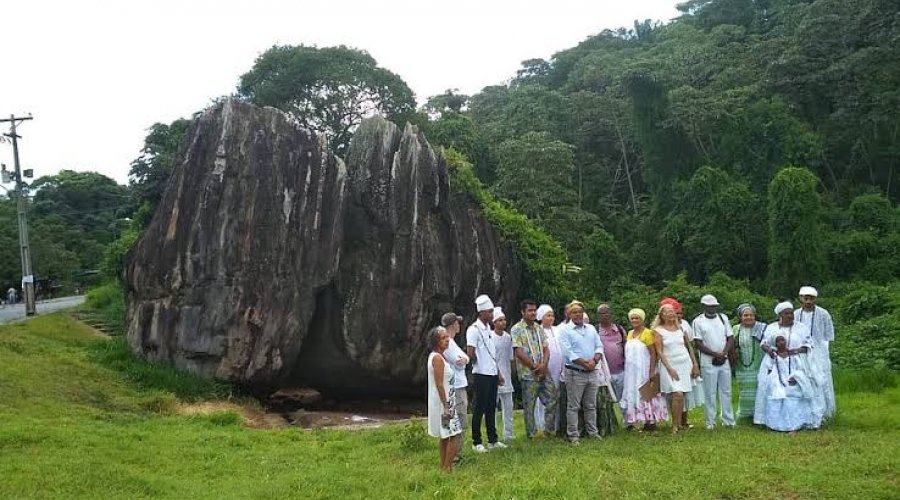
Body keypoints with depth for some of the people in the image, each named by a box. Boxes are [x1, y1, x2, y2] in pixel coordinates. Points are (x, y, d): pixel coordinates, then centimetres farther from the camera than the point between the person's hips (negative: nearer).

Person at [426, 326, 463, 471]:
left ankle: (443, 467, 21)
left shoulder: (437, 356, 12)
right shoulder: (437, 358, -17)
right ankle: (448, 468, -4)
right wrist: (446, 406, -20)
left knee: (445, 436, 15)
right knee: (454, 435, -8)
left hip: (445, 401, 10)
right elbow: (439, 385, -21)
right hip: (443, 401, -10)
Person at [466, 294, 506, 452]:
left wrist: (498, 373, 15)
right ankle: (476, 442, 7)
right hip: (481, 374, -8)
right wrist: (479, 363, 1)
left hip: (492, 374, 8)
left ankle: (492, 440, 20)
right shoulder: (474, 329, -13)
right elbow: (470, 354, -17)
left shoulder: (489, 329, 13)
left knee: (491, 408, 13)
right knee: (479, 409, -1)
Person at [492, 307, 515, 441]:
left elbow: (511, 358, 14)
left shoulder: (508, 337, 8)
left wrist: (511, 374, 11)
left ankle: (508, 434, 16)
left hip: (506, 376, 6)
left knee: (508, 406, 9)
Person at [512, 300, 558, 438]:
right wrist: (535, 366, -12)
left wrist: (544, 364, -9)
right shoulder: (517, 329, -7)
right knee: (529, 405, 1)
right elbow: (519, 352, -13)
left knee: (552, 399, 5)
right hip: (528, 374, -6)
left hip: (544, 372, 6)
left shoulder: (539, 328, 13)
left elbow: (546, 348, 9)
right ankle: (531, 434, 10)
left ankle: (549, 429, 18)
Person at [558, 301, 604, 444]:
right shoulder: (566, 331, -4)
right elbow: (568, 352, -13)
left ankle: (592, 432, 21)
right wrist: (585, 363, -15)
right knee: (573, 406, -1)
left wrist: (594, 360, -10)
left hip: (592, 373, 5)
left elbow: (599, 347, 9)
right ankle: (573, 435, 3)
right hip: (575, 373, -5)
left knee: (591, 405, 12)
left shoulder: (591, 329, 13)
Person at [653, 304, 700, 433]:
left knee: (682, 395, 0)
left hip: (685, 364, 4)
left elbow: (689, 346, 14)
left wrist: (695, 364, 7)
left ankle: (681, 422, 10)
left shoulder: (680, 328, 10)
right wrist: (670, 369, -13)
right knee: (678, 394, -17)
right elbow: (659, 351, -6)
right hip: (670, 365, -4)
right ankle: (675, 425, -6)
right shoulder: (658, 331, -2)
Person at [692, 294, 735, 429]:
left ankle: (728, 420, 17)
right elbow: (698, 344, -8)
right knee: (710, 393, 1)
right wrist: (716, 354, -13)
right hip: (708, 363, -4)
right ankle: (710, 422, 8)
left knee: (726, 391, 8)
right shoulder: (698, 321, -4)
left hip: (724, 361, 4)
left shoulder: (723, 318, 8)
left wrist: (723, 354, -9)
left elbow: (731, 338, 6)